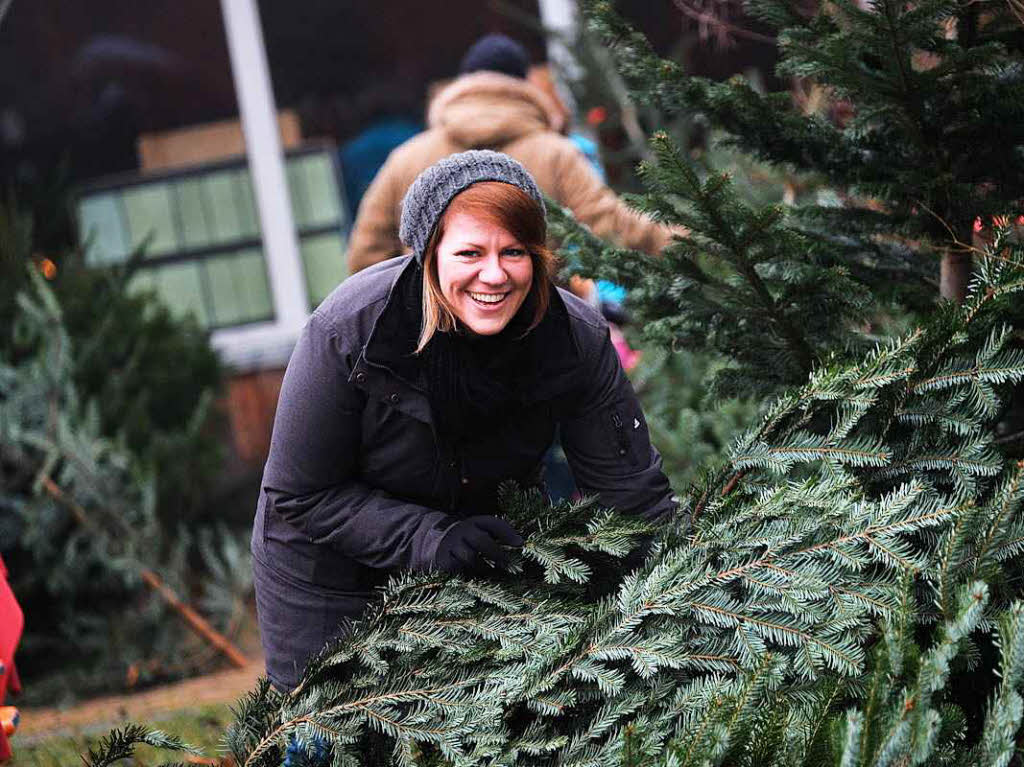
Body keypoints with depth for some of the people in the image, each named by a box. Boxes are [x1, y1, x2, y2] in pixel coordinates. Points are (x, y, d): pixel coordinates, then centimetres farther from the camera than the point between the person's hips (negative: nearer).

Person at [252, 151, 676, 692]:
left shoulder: (578, 340, -23)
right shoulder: (348, 330, -30)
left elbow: (633, 495, -16)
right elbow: (300, 496, -23)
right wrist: (427, 537, -32)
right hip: (331, 576, -2)